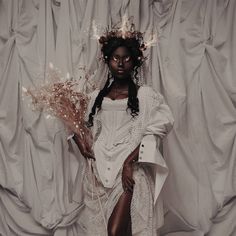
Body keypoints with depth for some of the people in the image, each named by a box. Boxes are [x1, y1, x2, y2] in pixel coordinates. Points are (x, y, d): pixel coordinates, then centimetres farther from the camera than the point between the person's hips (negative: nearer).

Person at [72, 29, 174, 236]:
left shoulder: (145, 94, 0)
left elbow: (153, 134, -8)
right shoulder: (97, 96, 12)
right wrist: (79, 140, 1)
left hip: (129, 170, -4)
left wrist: (129, 162, -17)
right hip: (99, 170, 4)